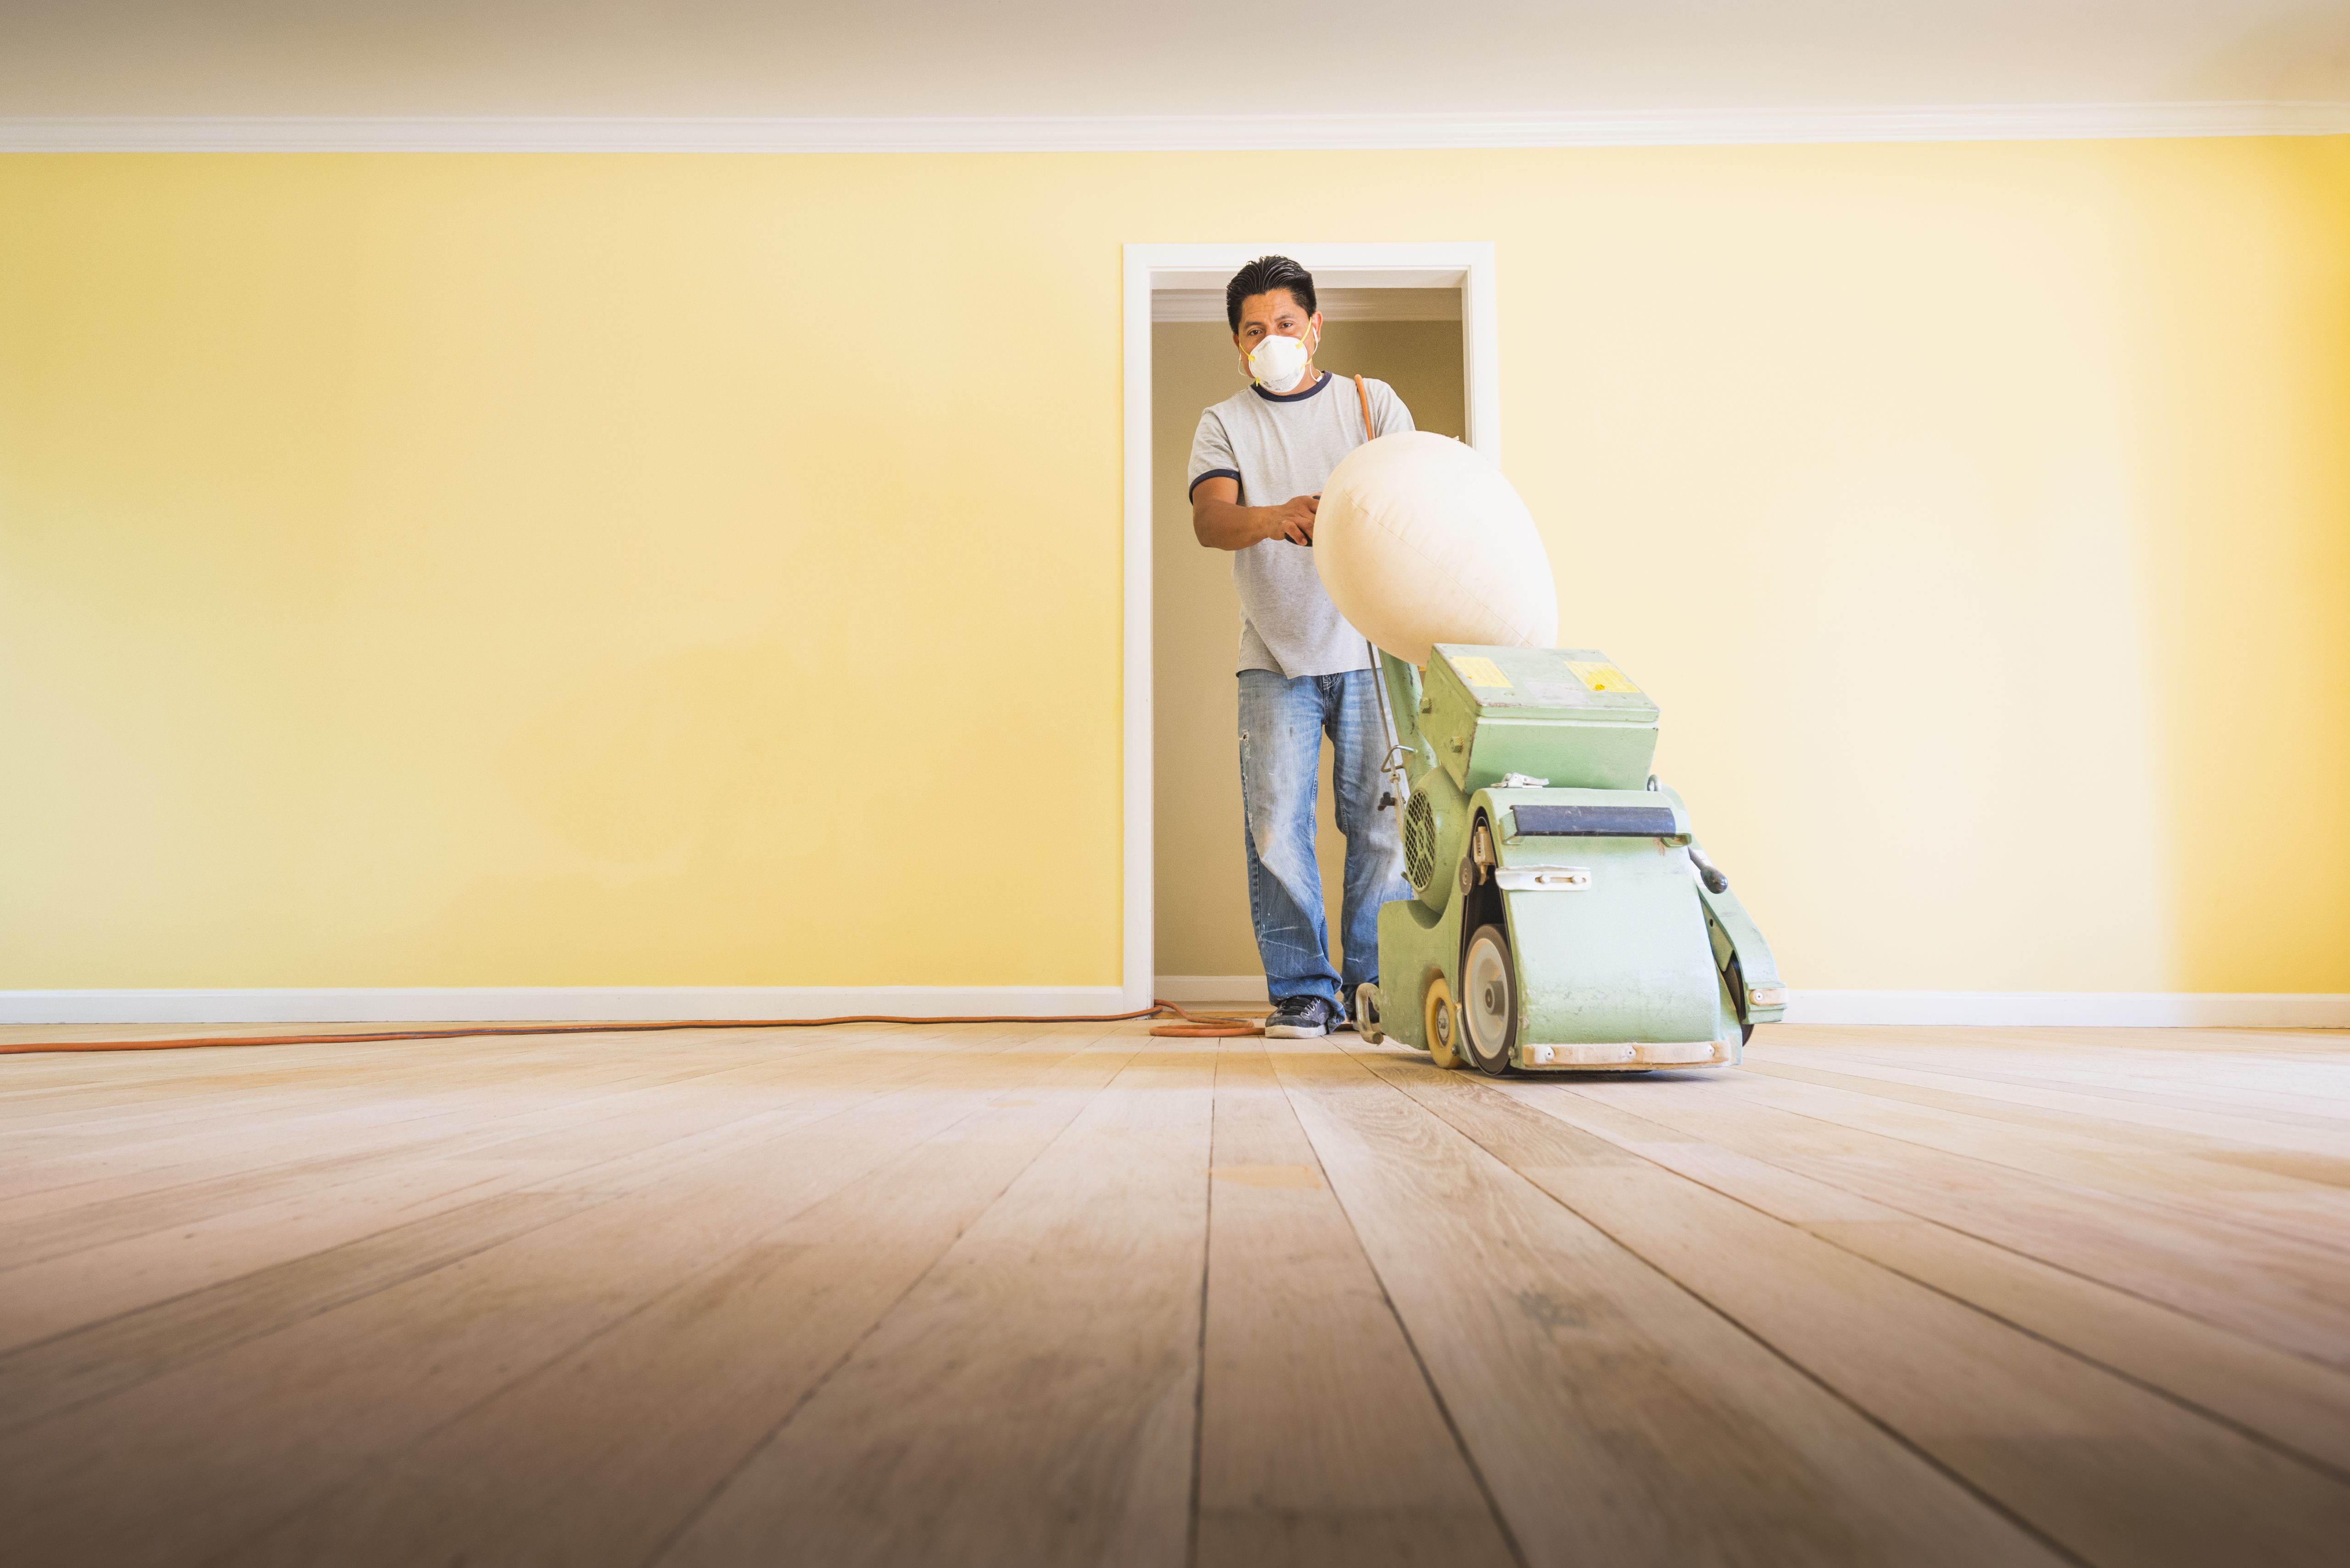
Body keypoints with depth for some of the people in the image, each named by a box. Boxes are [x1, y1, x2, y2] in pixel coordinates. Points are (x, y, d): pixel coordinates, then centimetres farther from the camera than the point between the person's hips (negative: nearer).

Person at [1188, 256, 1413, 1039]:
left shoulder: (1373, 403, 10)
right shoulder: (1224, 425, 9)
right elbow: (1209, 520, -9)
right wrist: (1273, 518, -32)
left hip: (1371, 648, 0)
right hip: (1274, 656, 0)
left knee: (1381, 822, -2)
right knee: (1276, 826, -6)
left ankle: (1374, 988, 10)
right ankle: (1302, 989, 4)